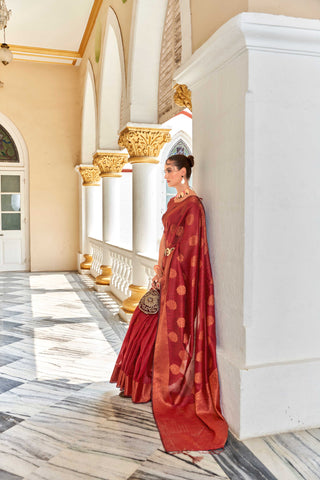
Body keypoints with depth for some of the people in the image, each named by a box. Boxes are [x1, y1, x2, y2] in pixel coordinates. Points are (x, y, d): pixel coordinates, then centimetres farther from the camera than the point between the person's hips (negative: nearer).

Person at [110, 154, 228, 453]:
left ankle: (174, 388, 17)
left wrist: (167, 273, -12)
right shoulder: (174, 201, 15)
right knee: (153, 323, 14)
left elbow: (188, 246, -16)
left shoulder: (193, 204, -14)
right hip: (168, 271, 9)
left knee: (174, 329, 0)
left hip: (181, 274, -9)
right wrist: (159, 271, 8)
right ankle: (145, 381, 30)